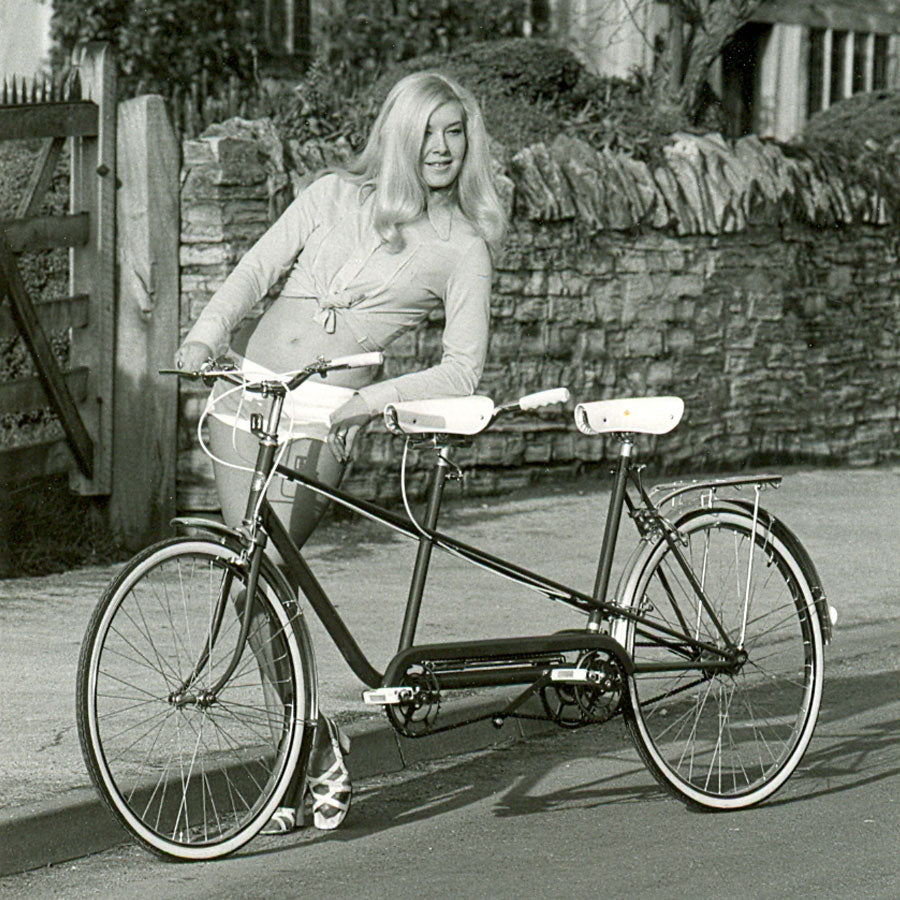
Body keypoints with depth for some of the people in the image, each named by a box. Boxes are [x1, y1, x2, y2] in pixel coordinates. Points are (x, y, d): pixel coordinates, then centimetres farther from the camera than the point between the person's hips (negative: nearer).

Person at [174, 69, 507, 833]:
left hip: (323, 423, -3)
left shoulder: (463, 248, 4)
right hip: (249, 393, 3)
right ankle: (314, 746, 11)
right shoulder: (335, 196, 11)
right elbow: (257, 270, 5)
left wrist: (375, 397, -17)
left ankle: (314, 751, -4)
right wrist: (207, 334, -13)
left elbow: (462, 370, -3)